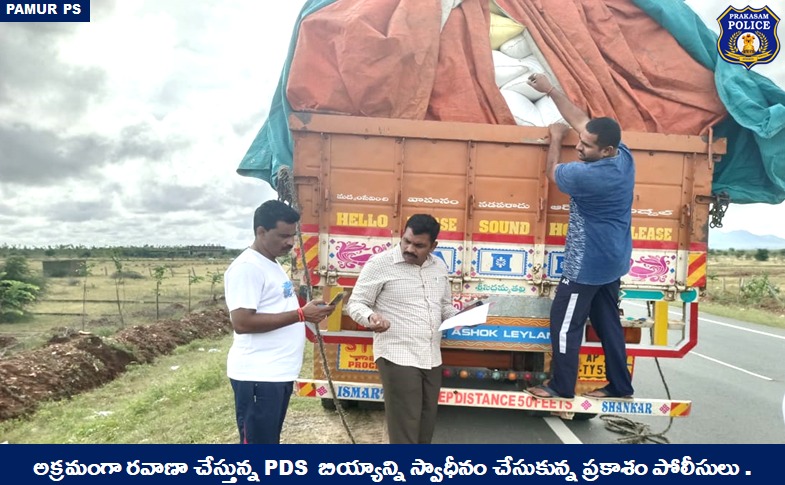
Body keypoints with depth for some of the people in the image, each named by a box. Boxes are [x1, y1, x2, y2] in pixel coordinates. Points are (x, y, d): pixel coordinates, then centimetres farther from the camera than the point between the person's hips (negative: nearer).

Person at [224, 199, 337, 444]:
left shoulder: (272, 265, 16)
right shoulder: (247, 267, -15)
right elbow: (242, 322, -23)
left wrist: (309, 311, 8)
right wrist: (301, 314, -22)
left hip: (279, 372, 10)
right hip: (257, 375, -10)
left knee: (270, 440, 19)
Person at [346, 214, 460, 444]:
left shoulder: (439, 267, 10)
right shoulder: (380, 263, -8)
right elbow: (356, 303, -7)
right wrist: (370, 317, -29)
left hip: (432, 358, 7)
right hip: (398, 357, -6)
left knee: (427, 423, 16)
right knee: (404, 426, -2)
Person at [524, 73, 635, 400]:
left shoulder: (589, 175, -28)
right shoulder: (624, 156, -4)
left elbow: (553, 172, -6)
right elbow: (581, 120, 5)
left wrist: (555, 138, 8)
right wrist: (551, 90, 8)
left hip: (587, 264, -9)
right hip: (612, 261, 9)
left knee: (565, 325, 6)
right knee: (608, 323, 18)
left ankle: (561, 386, 19)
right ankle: (620, 386, 28)